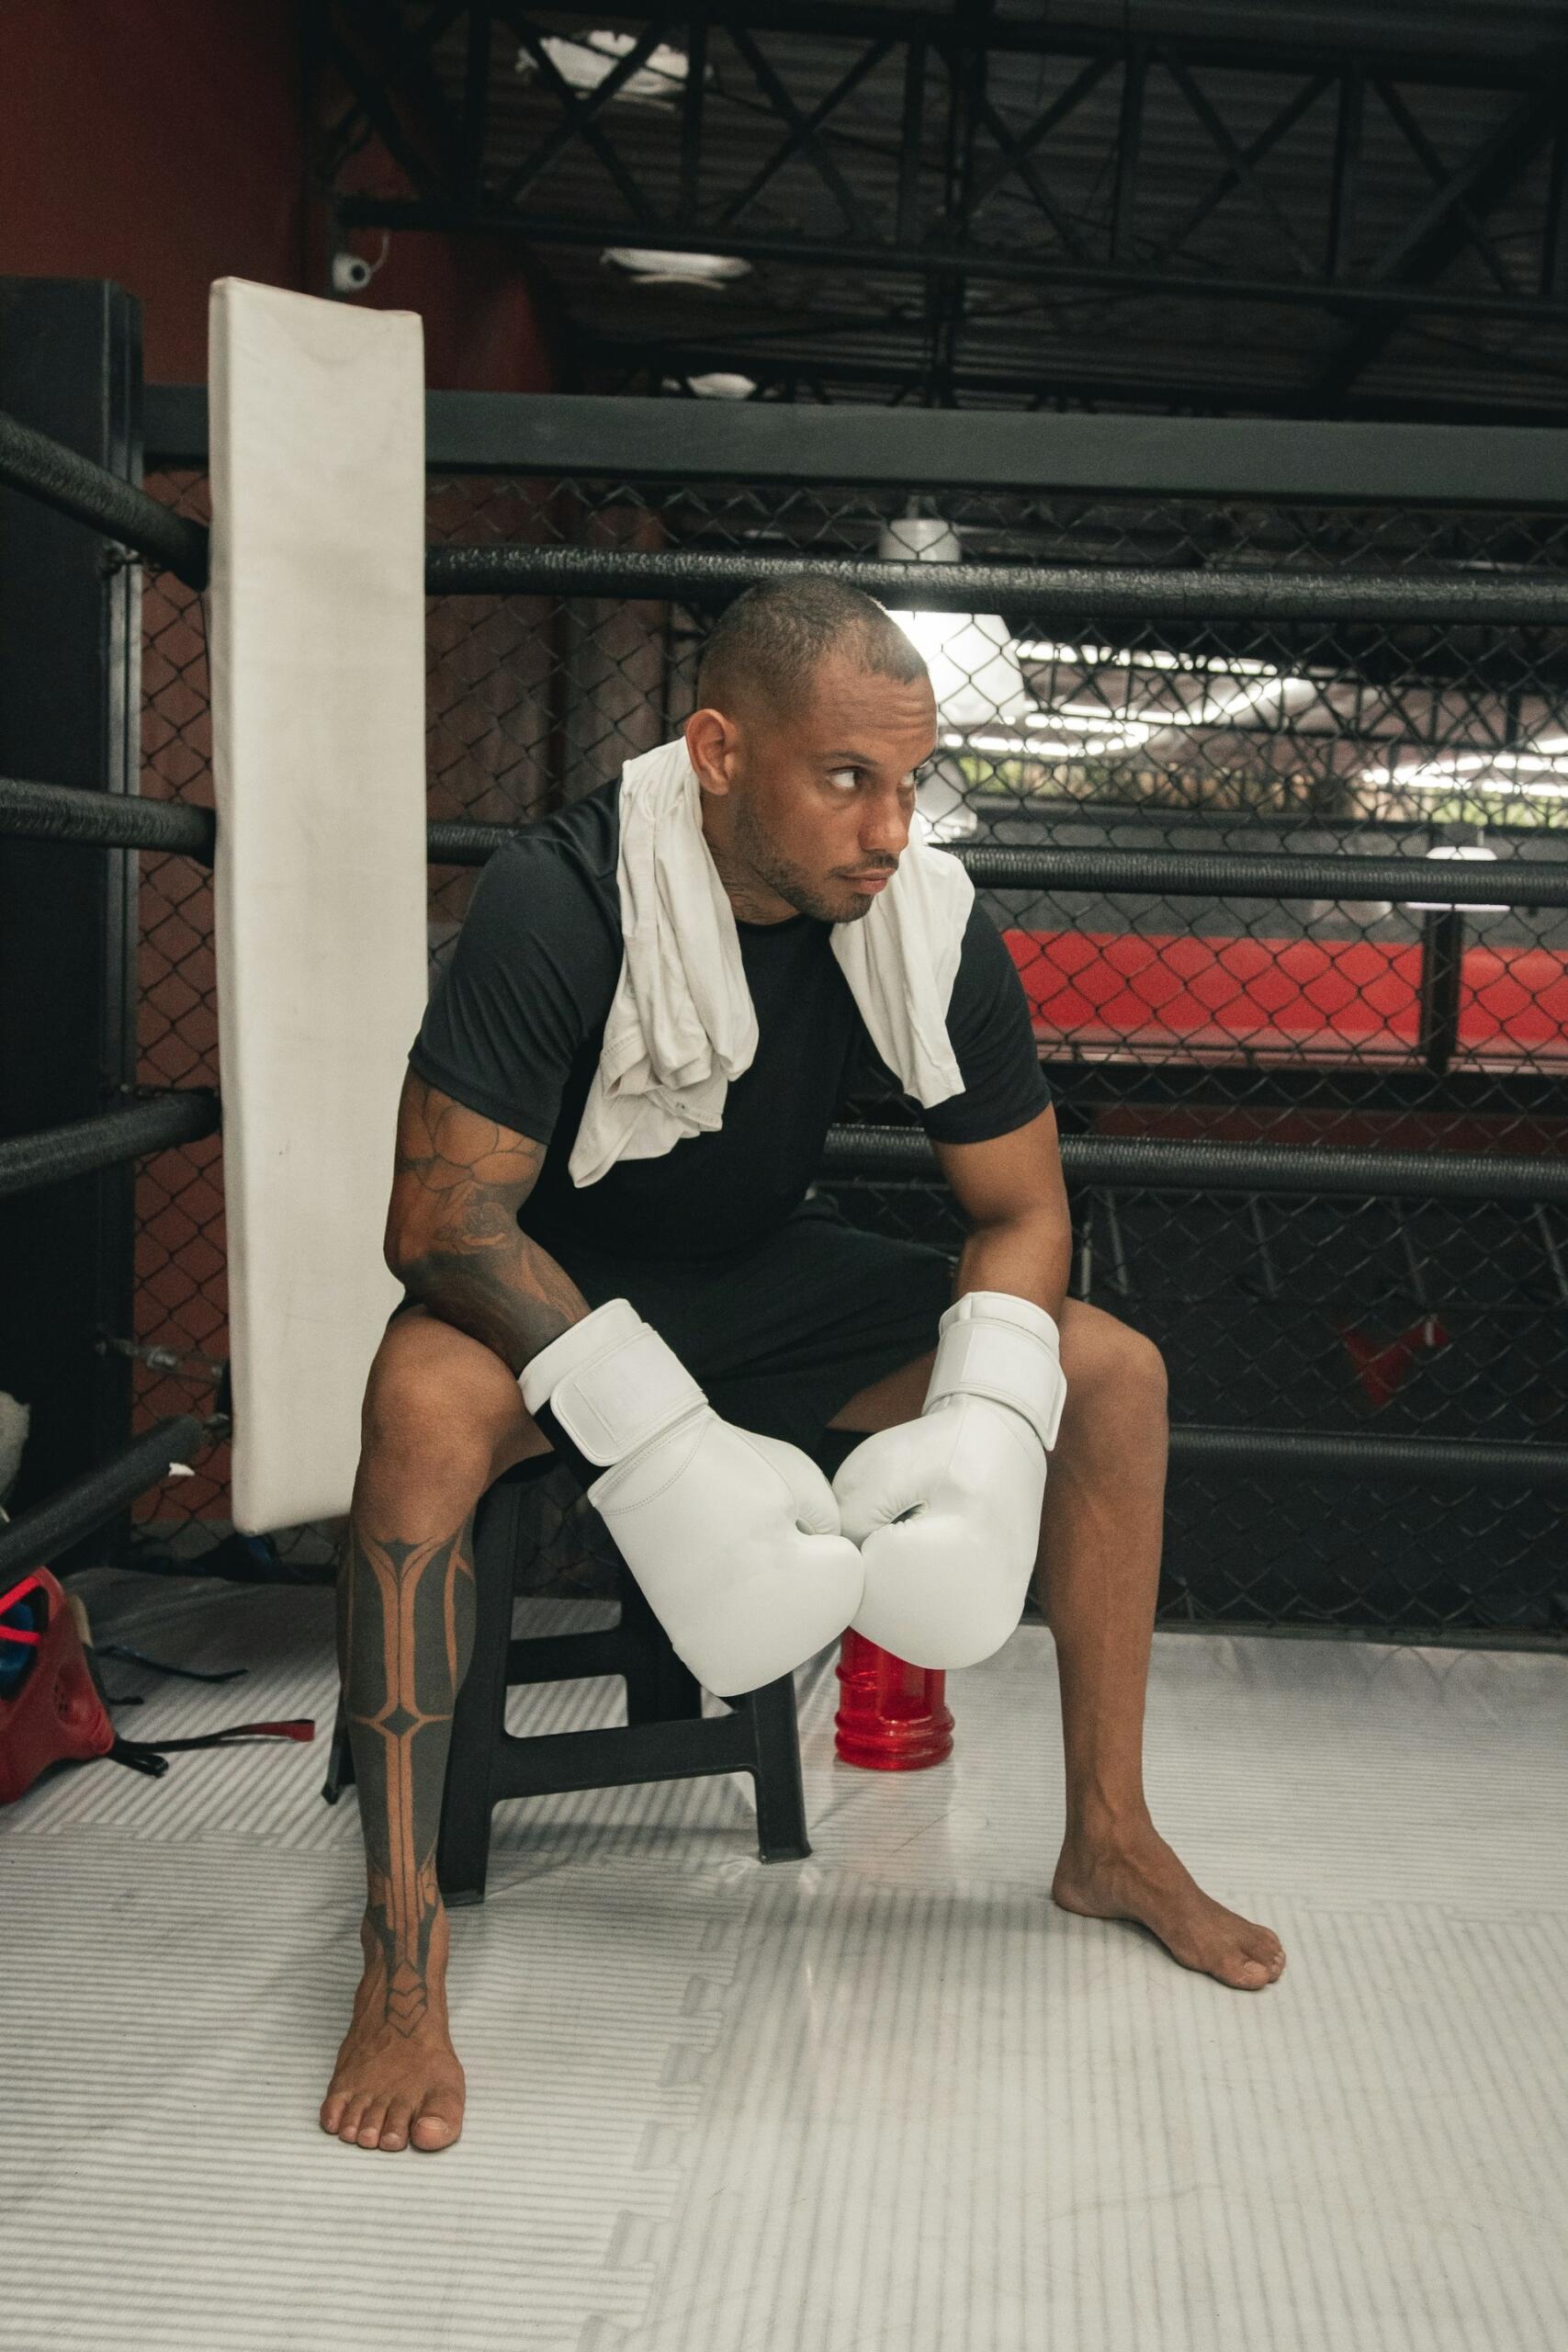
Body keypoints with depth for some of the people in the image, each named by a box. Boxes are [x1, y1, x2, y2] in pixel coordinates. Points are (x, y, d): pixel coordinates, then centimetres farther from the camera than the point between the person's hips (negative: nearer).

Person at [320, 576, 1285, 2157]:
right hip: (557, 1290, -4)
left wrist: (981, 1427, -25)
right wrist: (664, 1449, -39)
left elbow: (1022, 1212, -5)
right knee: (425, 1404, -38)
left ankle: (1107, 1838, 8)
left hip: (770, 1283, 5)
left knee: (1115, 1375, -7)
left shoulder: (934, 936, -14)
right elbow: (440, 1216, -28)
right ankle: (398, 1953, -26)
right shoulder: (558, 903, -27)